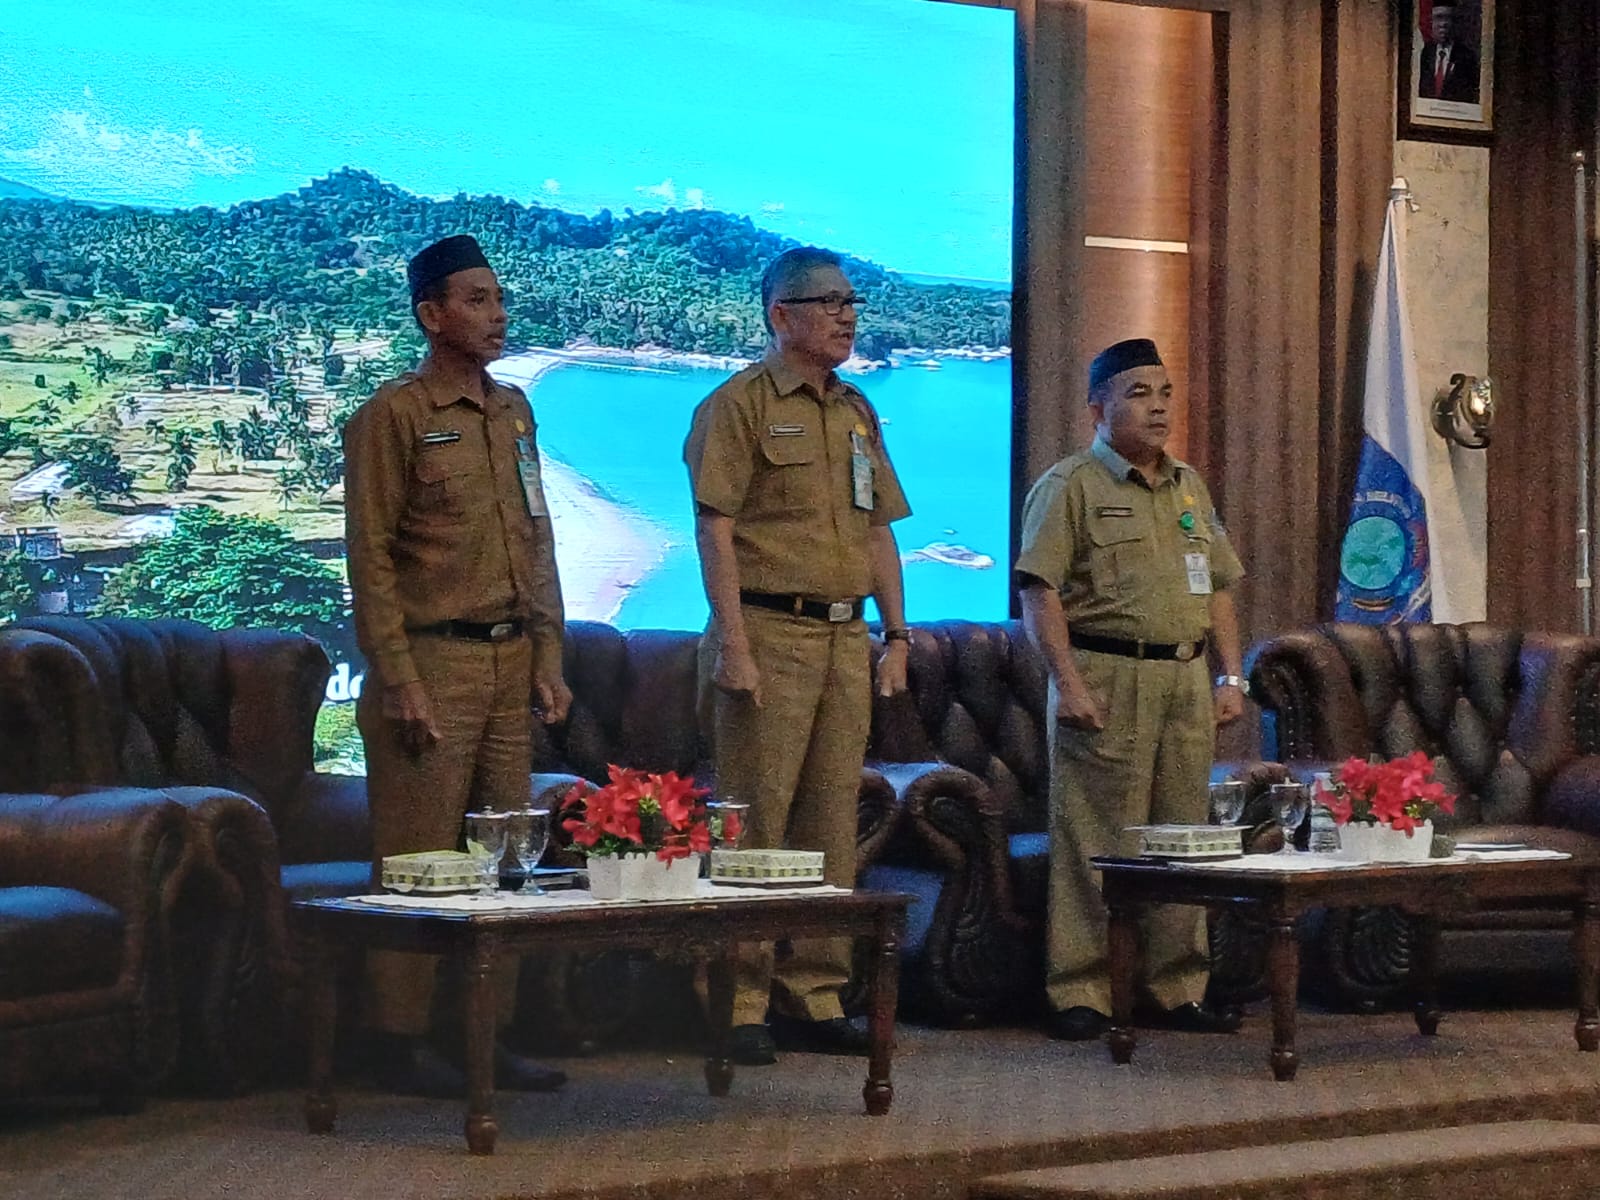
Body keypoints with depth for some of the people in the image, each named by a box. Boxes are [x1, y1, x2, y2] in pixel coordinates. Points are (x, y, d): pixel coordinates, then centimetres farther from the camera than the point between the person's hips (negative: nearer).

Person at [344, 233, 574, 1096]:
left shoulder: (512, 411, 15)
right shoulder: (392, 417, -5)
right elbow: (371, 556, -8)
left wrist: (548, 658, 12)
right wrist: (399, 681, -14)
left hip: (511, 662, 7)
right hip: (433, 661, -7)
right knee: (420, 862, -5)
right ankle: (403, 1044, 1)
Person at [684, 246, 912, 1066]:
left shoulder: (856, 412, 18)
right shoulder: (739, 405, -4)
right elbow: (715, 530, -11)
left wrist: (895, 636, 13)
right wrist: (733, 644, -17)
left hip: (846, 639, 7)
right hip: (771, 634, -7)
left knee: (831, 822, 8)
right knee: (755, 823, -6)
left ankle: (815, 999, 14)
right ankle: (738, 1006, -2)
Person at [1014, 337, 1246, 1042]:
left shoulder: (1188, 487, 19)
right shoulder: (1070, 486, -2)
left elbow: (1218, 587, 22)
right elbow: (1040, 591, -9)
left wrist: (1231, 676, 13)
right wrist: (1067, 682, -17)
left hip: (1187, 677, 6)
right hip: (1106, 678, -6)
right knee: (1096, 844, -6)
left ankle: (1174, 989, 14)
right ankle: (1080, 994, -2)